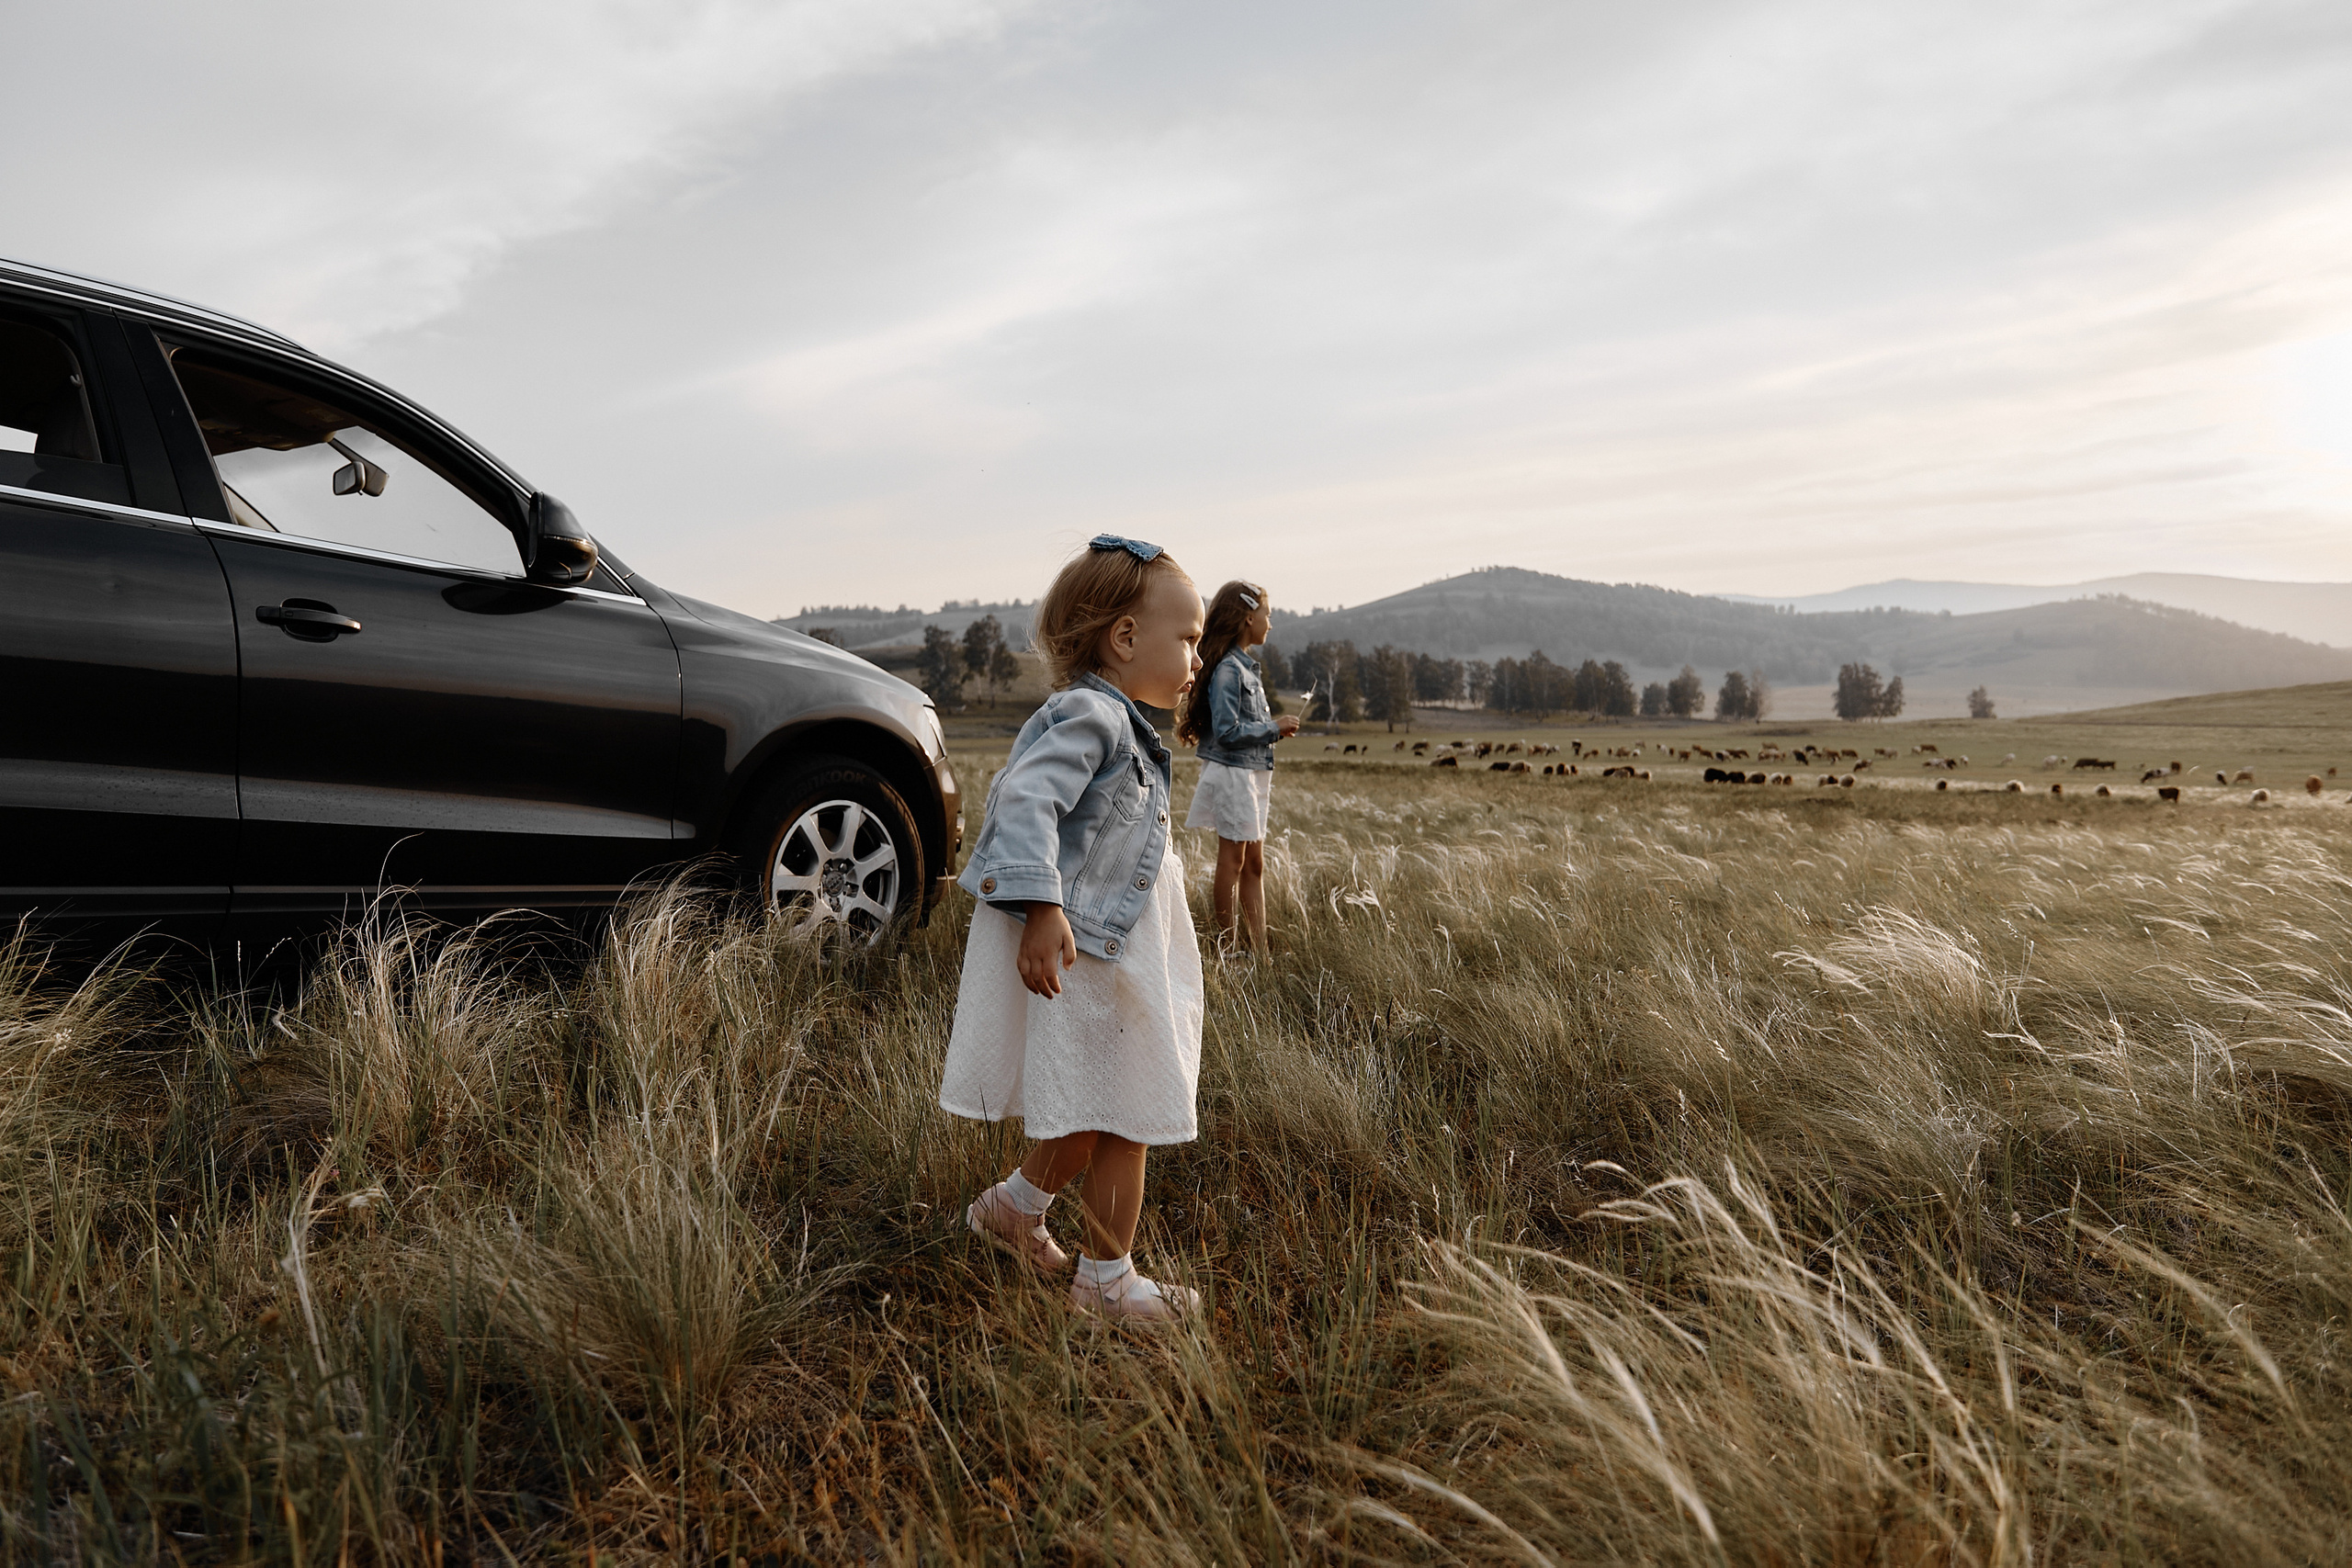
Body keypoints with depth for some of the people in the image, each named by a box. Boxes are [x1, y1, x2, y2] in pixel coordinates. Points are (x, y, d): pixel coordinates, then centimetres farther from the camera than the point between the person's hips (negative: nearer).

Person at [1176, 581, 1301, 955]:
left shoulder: (1245, 666, 13)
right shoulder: (1228, 669, -16)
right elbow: (1227, 731, -20)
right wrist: (1274, 728, -13)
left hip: (1252, 773, 9)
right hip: (1232, 773, -9)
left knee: (1254, 864, 10)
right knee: (1233, 861, -1)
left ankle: (1260, 949, 14)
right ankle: (1226, 947, 8)